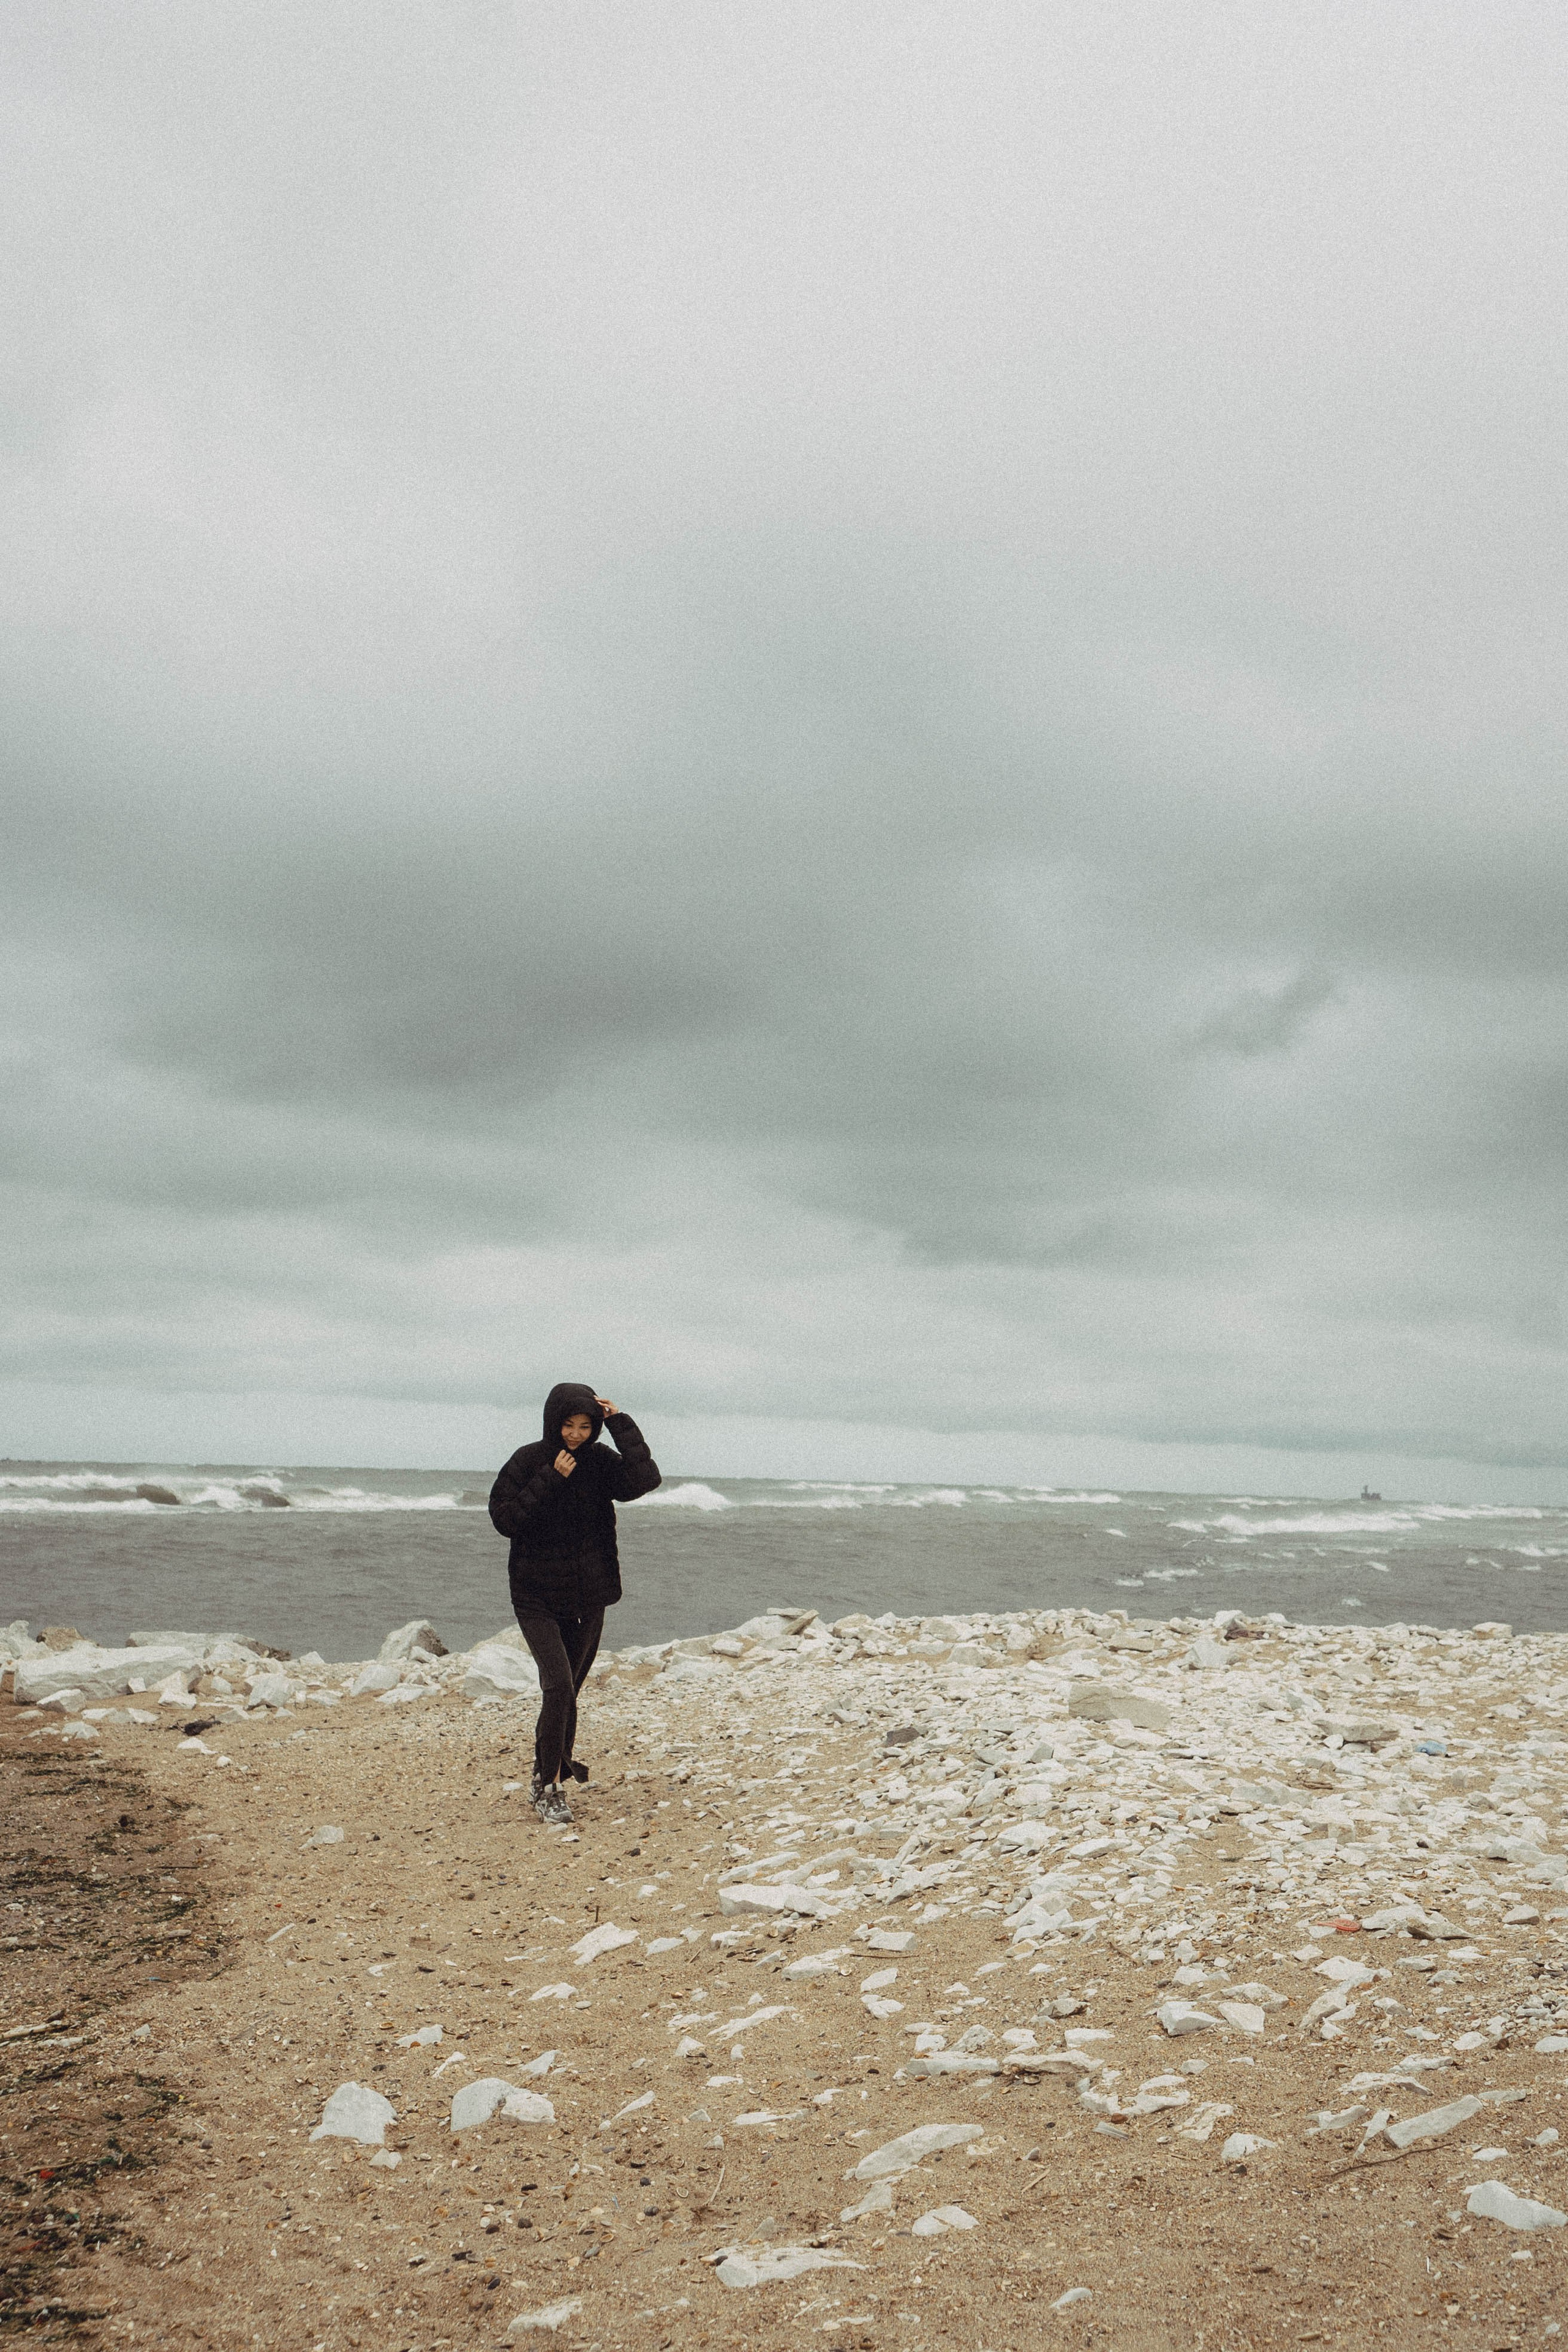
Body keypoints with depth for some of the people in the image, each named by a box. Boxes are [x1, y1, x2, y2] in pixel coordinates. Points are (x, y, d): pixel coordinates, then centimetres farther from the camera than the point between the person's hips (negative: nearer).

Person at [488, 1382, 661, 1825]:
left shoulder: (600, 1463, 0)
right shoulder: (529, 1461, -6)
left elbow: (645, 1478, -16)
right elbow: (503, 1518, -13)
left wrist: (620, 1423, -15)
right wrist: (550, 1480, -19)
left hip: (588, 1598, 3)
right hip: (538, 1597, -3)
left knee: (566, 1692, 12)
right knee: (559, 1686, -17)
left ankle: (553, 1769, 30)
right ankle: (549, 1789, -7)